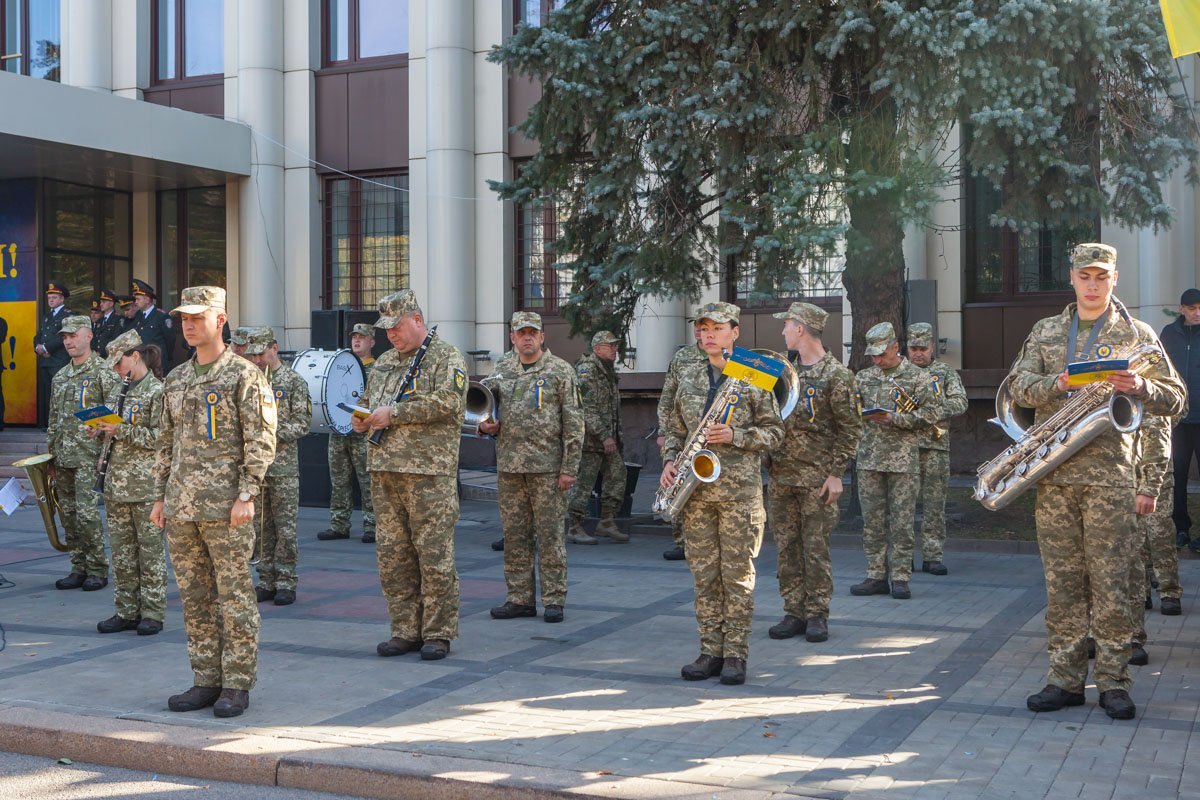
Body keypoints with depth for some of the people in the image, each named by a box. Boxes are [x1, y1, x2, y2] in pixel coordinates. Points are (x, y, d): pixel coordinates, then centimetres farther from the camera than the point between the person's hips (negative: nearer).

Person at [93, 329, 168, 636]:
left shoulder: (157, 391, -9)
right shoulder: (123, 390, 16)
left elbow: (159, 438, -15)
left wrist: (120, 430, -16)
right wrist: (105, 429, 5)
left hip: (145, 484, -8)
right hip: (117, 482, 8)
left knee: (150, 549, 0)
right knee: (121, 549, 10)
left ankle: (152, 613, 6)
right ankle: (127, 611, 17)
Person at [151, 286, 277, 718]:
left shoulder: (245, 375, -5)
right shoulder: (176, 379, 15)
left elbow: (262, 442, -10)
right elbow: (166, 442, 20)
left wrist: (246, 494, -17)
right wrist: (160, 496, 15)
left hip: (225, 504, -7)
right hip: (181, 505, 7)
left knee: (234, 595, -1)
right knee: (194, 596, 10)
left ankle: (237, 685, 5)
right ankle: (206, 680, 19)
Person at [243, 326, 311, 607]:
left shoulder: (293, 381, -2)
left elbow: (303, 421, -7)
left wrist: (274, 435, -17)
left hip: (284, 465, -4)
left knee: (285, 526, -1)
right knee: (261, 526, 8)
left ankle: (286, 582, 5)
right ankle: (266, 580, 15)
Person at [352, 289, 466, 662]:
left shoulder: (447, 357, -1)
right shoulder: (384, 362, 20)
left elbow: (447, 402, -16)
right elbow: (368, 401, 30)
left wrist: (393, 413, -15)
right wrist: (362, 419, 6)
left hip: (429, 472, -7)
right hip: (384, 470, 7)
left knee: (434, 556, -3)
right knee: (392, 555, 8)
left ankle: (438, 634, 6)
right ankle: (406, 631, 17)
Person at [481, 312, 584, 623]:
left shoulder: (560, 370, -2)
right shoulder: (502, 370, 12)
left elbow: (574, 422, -6)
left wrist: (569, 468, -12)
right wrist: (486, 425, 1)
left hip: (547, 466, -5)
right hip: (509, 466, 5)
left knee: (549, 534, 0)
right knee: (514, 535, 8)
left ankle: (554, 600, 7)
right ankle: (520, 598, 17)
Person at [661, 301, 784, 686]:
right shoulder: (688, 378, 13)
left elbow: (774, 431, 0)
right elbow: (676, 428, 19)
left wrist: (735, 436, -15)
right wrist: (670, 461, 1)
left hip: (739, 489, -4)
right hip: (696, 489, 4)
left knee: (737, 575, -1)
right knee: (703, 574, 6)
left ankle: (736, 655, 6)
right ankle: (711, 651, 14)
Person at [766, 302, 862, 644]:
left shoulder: (836, 375, -6)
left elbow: (850, 429, -7)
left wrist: (836, 474, -12)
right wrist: (767, 461, 8)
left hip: (816, 477, -6)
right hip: (780, 475, 6)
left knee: (816, 548, -1)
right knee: (787, 547, 7)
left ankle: (817, 615, 8)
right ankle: (794, 613, 15)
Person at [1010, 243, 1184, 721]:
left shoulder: (1137, 334, 7)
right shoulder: (1045, 332, 15)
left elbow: (1175, 400, 4)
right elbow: (1019, 386, 4)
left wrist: (1140, 387, -17)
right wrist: (1056, 385, -16)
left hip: (1110, 472, -3)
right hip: (1052, 473, 3)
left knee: (1110, 582, -2)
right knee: (1061, 580, 5)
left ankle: (1113, 683, 6)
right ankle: (1066, 679, 12)